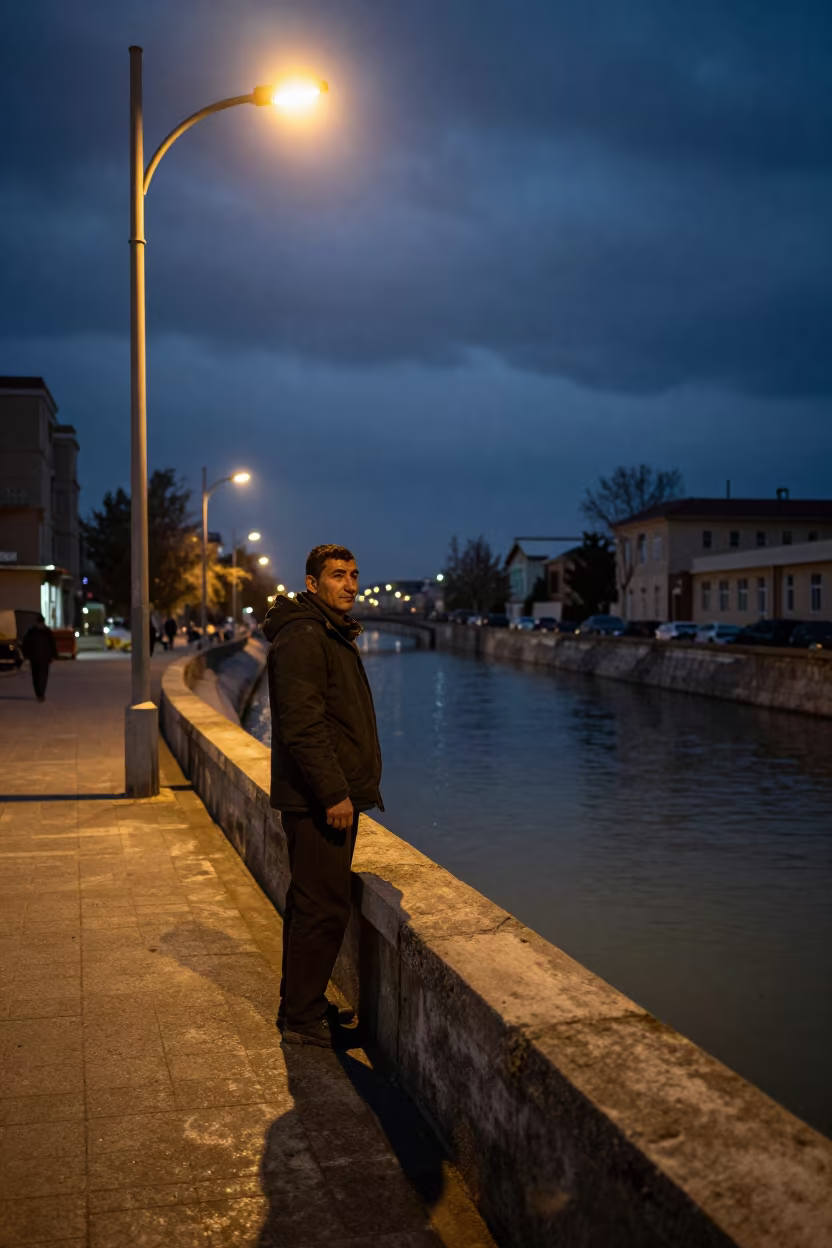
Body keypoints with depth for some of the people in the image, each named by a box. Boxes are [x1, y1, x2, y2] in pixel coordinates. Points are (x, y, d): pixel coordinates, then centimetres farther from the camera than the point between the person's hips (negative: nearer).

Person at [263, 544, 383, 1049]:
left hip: (329, 796, 11)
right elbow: (303, 726, -23)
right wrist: (334, 793, -24)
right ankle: (302, 1019, 6)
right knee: (325, 908, -5)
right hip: (319, 799, -11)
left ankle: (301, 1004, 29)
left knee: (310, 902, 17)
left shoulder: (334, 635, 17)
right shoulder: (302, 637, -17)